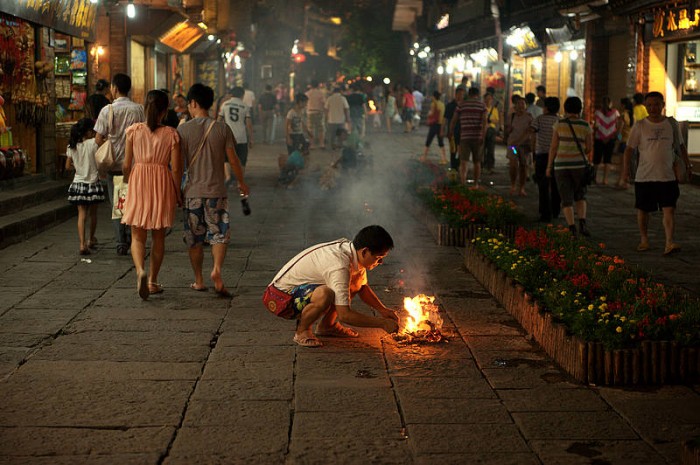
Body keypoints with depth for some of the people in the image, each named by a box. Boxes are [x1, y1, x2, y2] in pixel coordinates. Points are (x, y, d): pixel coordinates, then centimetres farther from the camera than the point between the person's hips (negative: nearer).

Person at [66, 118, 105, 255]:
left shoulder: (72, 146, -1)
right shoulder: (93, 143, -13)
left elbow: (68, 166, 5)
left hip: (78, 183, 2)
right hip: (93, 182, -2)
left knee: (82, 214, 0)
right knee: (93, 213, 17)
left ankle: (82, 244, -14)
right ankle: (91, 240, 34)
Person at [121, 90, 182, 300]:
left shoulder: (133, 130, -3)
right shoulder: (171, 134, -5)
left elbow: (127, 164, 0)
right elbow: (176, 167, -5)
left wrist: (128, 183, 17)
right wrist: (177, 193, 7)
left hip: (138, 183, 0)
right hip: (162, 183, 0)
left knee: (137, 236, 6)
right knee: (158, 237, 14)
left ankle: (140, 272, -21)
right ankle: (152, 281, 21)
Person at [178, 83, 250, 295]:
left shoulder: (183, 129, -4)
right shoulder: (222, 128, -1)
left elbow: (179, 164, -3)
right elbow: (233, 160, 0)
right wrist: (242, 182, 15)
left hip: (193, 192, 0)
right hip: (217, 190, 0)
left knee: (194, 239, 11)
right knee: (219, 234, 5)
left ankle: (199, 281, 17)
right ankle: (217, 269, -20)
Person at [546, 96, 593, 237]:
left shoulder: (559, 124, -3)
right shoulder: (585, 126, -1)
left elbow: (553, 147, -3)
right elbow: (589, 148, 3)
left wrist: (549, 166, 5)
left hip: (562, 165, -1)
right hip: (580, 165, 1)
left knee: (566, 199, 5)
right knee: (580, 196, 20)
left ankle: (572, 230, -5)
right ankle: (582, 223, 0)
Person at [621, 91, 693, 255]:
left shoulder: (672, 124, 6)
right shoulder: (639, 126, 0)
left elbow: (680, 146, 17)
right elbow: (630, 148, 0)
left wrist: (688, 165, 16)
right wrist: (625, 169, -8)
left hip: (667, 176, 0)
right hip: (644, 177, 0)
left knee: (669, 210, -10)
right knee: (643, 210, 9)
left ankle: (669, 243, -15)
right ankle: (644, 240, 26)